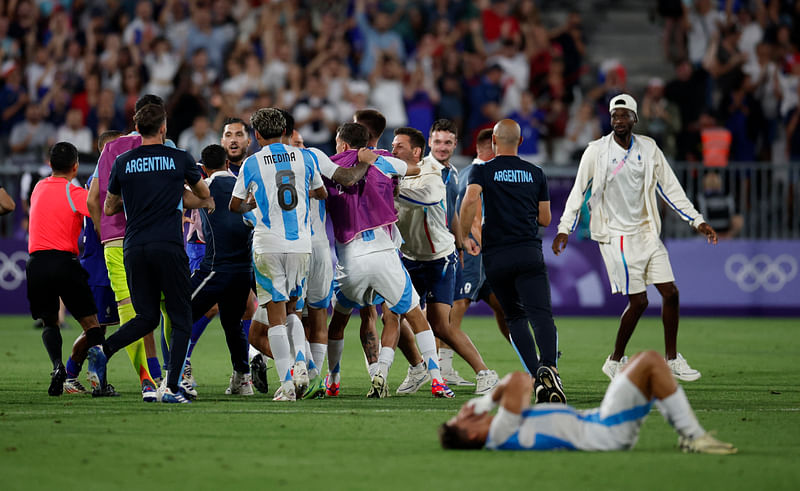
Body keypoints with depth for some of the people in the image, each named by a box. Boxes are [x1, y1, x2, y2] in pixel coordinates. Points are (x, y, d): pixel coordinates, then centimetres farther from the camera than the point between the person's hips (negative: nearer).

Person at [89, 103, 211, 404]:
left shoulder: (122, 163, 7)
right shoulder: (180, 159, 3)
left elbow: (109, 209, 19)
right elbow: (204, 195, 21)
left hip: (134, 249, 3)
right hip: (168, 246, -3)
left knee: (146, 317, 14)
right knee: (181, 319, 5)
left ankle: (103, 350, -10)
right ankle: (171, 387, -5)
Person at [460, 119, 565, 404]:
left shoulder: (482, 171, 5)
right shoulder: (535, 173, 13)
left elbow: (470, 200, -15)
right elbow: (545, 219, 15)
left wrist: (464, 237, -4)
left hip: (495, 257, 0)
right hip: (529, 253, 0)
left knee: (515, 317, 14)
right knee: (541, 316, -10)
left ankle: (536, 378, 1)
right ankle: (549, 367, -37)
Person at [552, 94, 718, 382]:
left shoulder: (648, 149, 6)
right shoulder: (597, 152, -5)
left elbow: (669, 189, 11)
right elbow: (578, 191, -1)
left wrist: (698, 221, 7)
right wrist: (564, 229, -7)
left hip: (646, 232, 5)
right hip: (616, 235, -5)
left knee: (670, 293, 0)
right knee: (638, 301, -10)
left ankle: (672, 359, 15)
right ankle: (615, 362, 6)